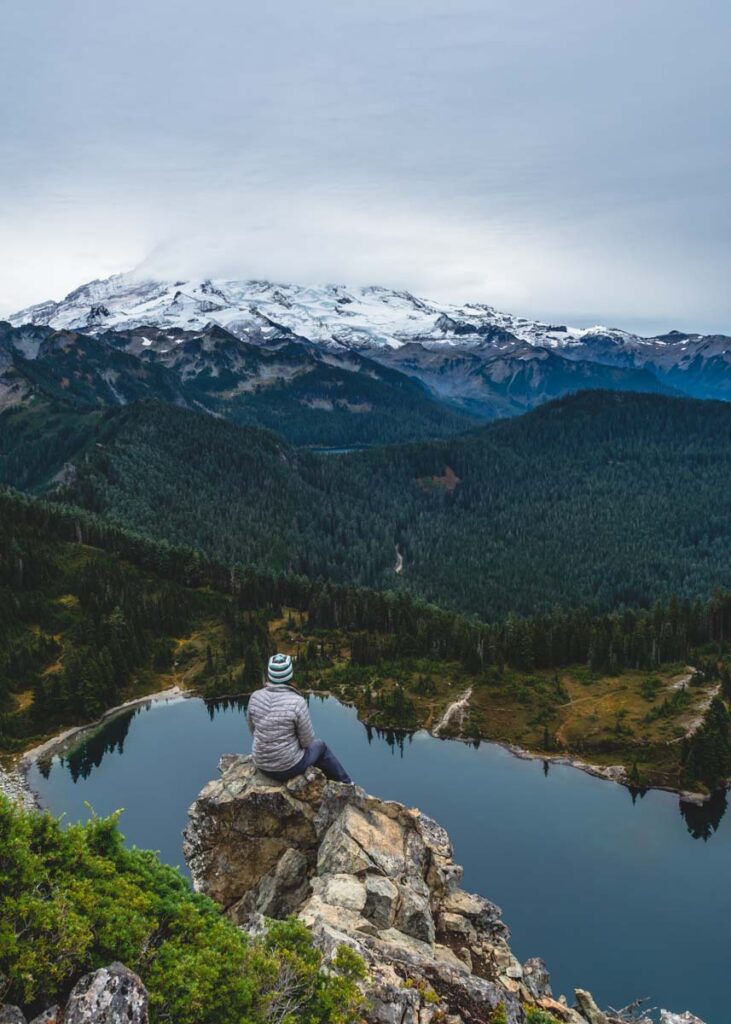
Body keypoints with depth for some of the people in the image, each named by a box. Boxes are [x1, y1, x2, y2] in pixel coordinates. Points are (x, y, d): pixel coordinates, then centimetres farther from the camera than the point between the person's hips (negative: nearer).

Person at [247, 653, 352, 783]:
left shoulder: (255, 697, -12)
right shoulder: (297, 702, -25)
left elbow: (253, 730, 4)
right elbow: (307, 740, -14)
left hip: (262, 763, 4)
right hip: (289, 765, -4)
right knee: (319, 746, 29)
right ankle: (345, 783, 50)